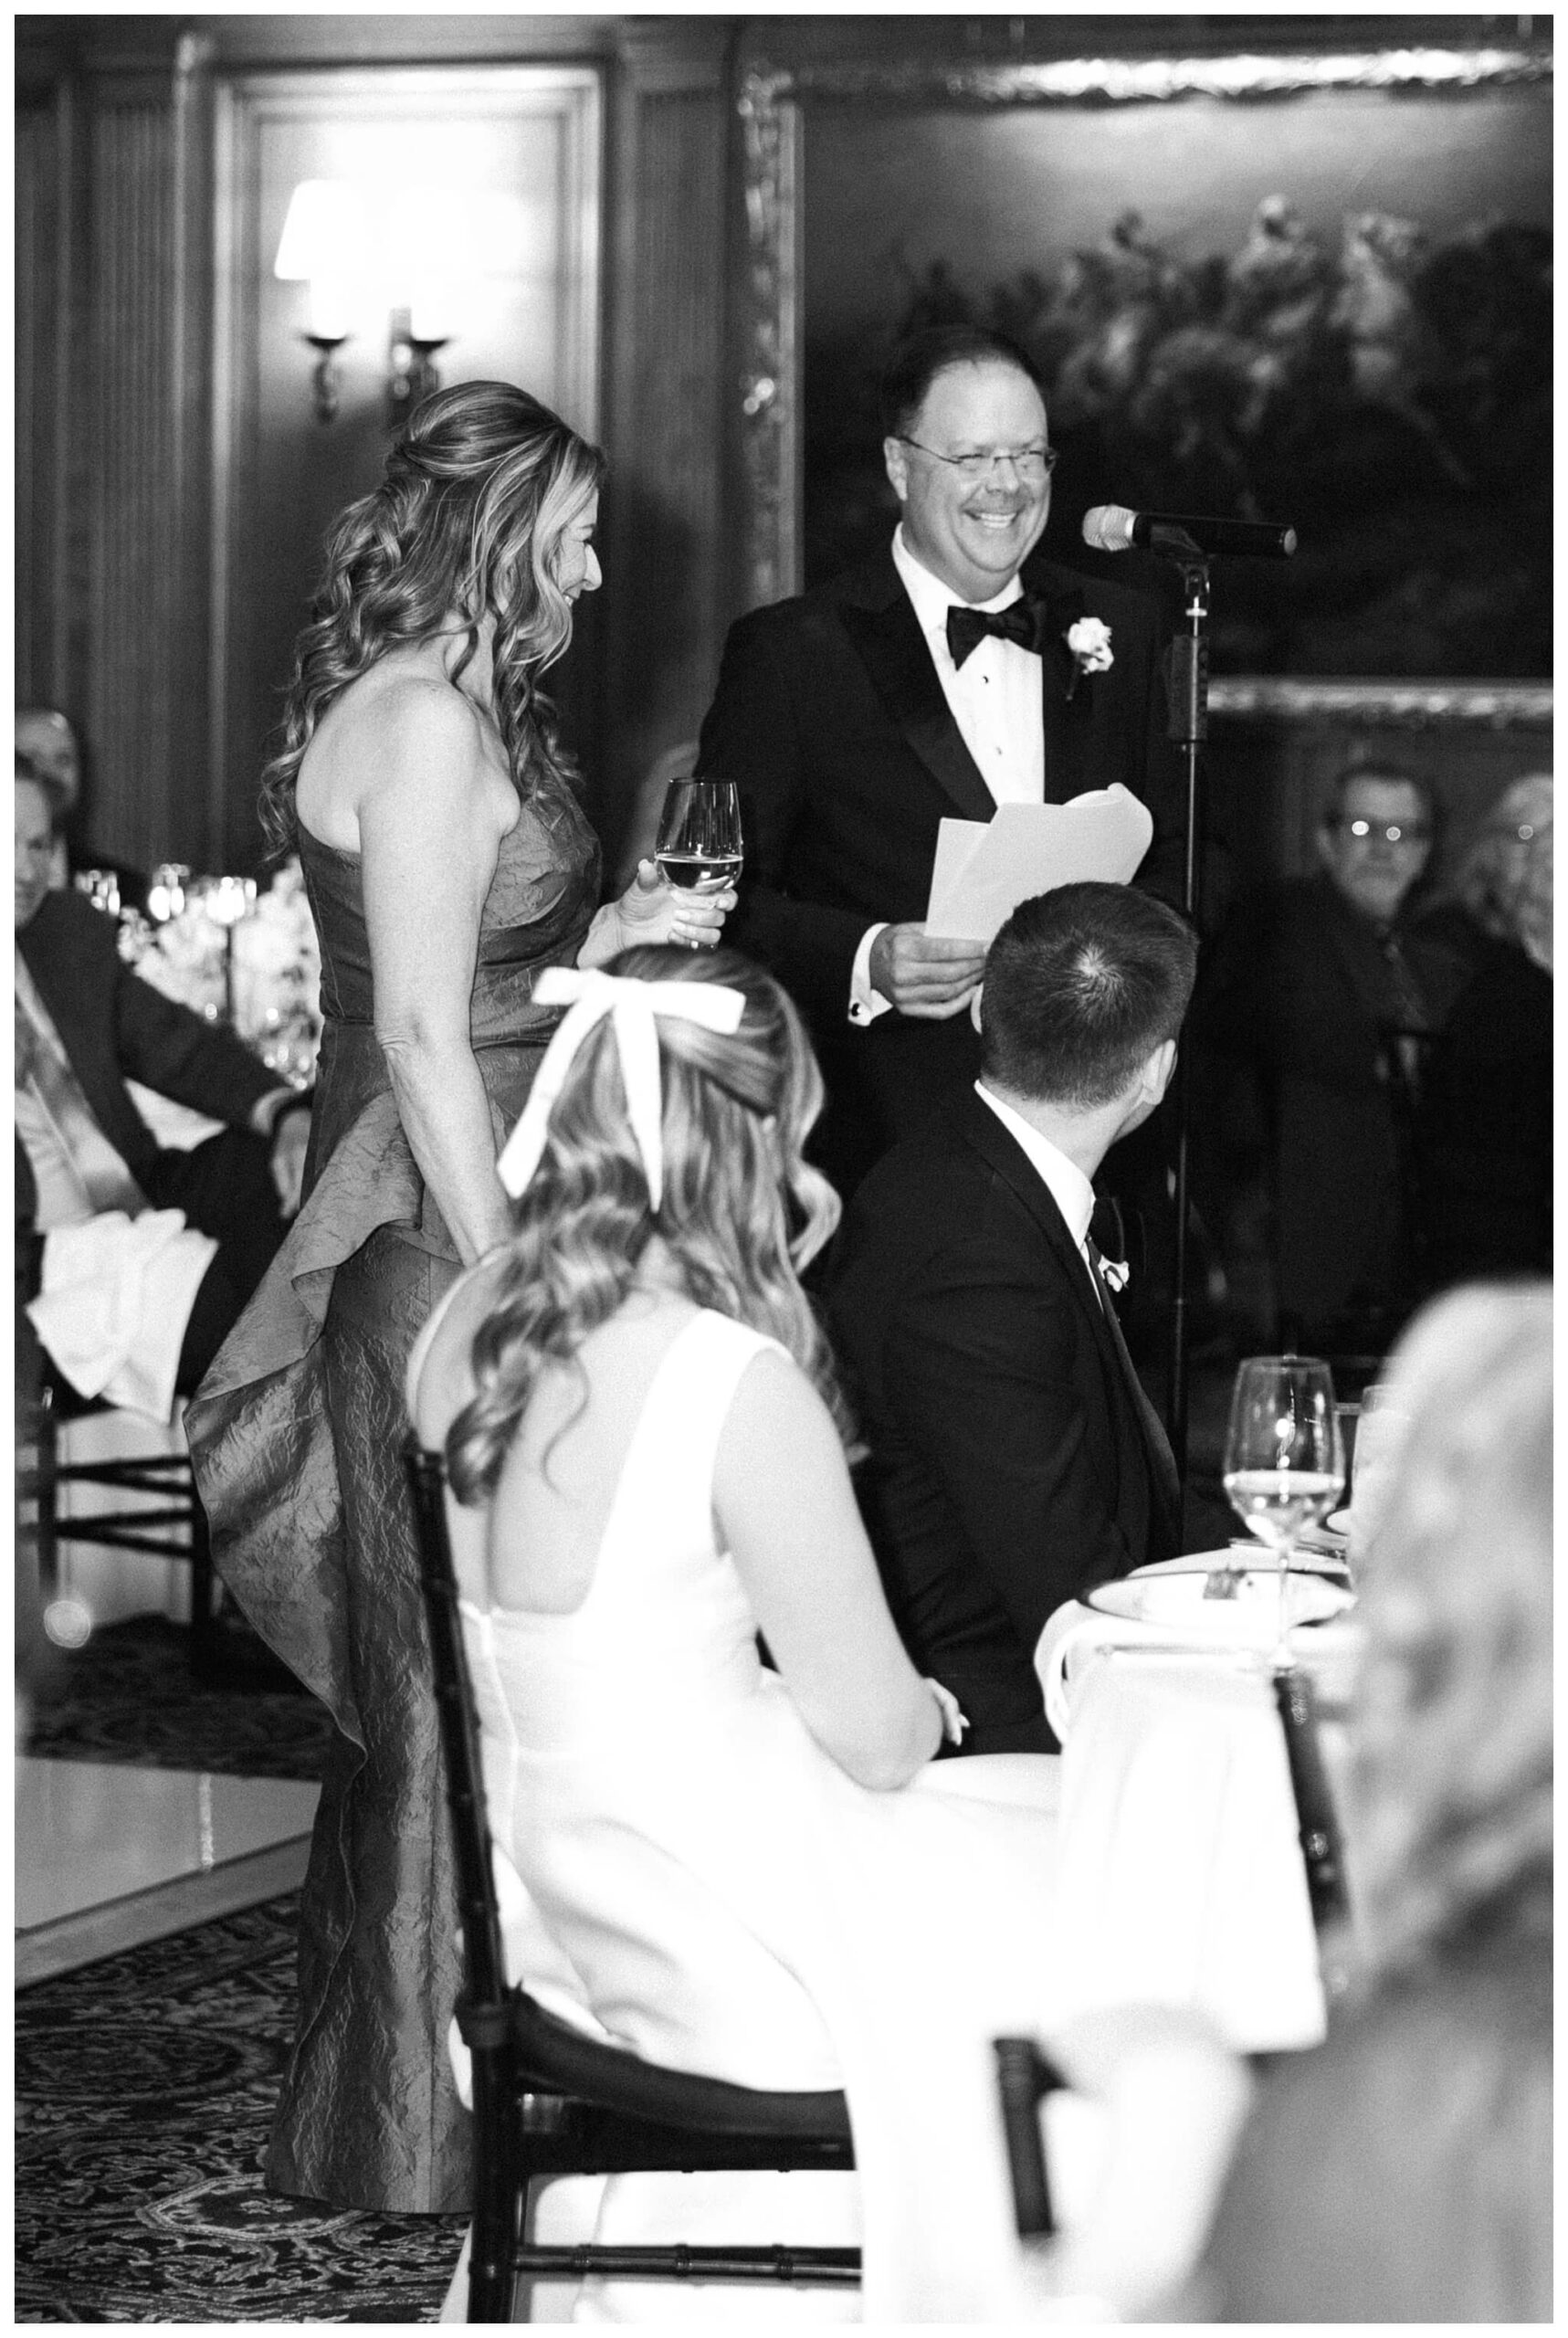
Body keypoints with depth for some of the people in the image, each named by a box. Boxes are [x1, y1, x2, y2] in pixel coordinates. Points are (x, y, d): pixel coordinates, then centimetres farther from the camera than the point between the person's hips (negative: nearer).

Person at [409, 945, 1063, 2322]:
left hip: (543, 1887, 8)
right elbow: (876, 1736, -18)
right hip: (716, 1941, -8)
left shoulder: (466, 1323, -3)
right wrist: (928, 1706, 5)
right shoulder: (742, 1386, -27)